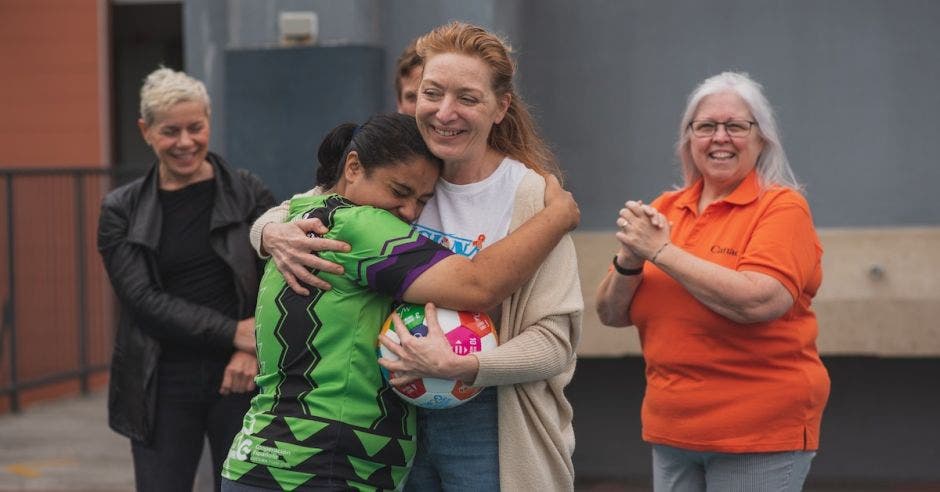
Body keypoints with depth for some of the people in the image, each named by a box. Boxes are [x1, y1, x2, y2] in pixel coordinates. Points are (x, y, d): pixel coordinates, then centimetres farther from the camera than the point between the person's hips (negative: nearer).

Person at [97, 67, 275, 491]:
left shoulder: (248, 194, 4)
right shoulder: (121, 211, 4)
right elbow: (144, 300, -6)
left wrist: (252, 351, -19)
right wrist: (236, 332, -17)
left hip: (240, 380, -1)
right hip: (162, 388, 1)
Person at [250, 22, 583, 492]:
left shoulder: (531, 196, -11)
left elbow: (552, 340, -13)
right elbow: (281, 214, 11)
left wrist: (459, 366, -29)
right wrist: (274, 234, -14)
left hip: (486, 427, -4)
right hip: (400, 419, 4)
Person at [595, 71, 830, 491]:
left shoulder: (782, 206, -8)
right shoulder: (666, 209, 7)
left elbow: (758, 301, -24)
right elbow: (612, 313, 6)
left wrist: (661, 251, -19)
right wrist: (629, 259, -14)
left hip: (760, 434, -5)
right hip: (671, 430, 5)